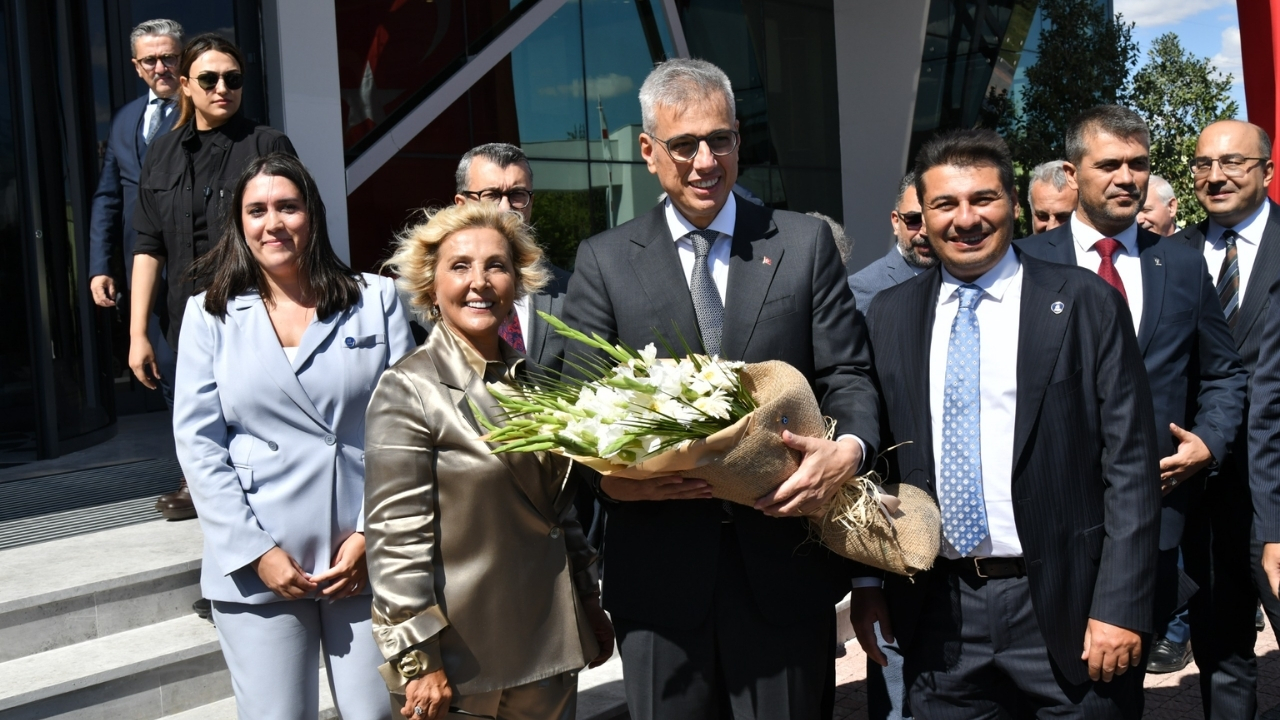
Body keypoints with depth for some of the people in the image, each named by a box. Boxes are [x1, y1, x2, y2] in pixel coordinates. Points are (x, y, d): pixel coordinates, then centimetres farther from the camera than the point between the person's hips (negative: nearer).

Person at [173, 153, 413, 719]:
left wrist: (373, 534, -5)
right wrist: (255, 552, -6)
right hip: (257, 566, 0)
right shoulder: (210, 314, 6)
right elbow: (198, 442, 2)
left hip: (366, 553, 0)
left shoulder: (376, 300, 6)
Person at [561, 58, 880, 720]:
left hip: (784, 563, 0)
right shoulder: (604, 261, 5)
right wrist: (611, 477, -18)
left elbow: (846, 375, 2)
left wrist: (849, 450, -20)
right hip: (657, 569, 0)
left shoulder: (806, 244, 5)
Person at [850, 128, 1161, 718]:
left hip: (1064, 605, -2)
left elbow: (1130, 463, -5)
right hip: (937, 613, 3)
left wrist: (1120, 606, -11)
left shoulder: (1085, 304, -3)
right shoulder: (888, 316, 5)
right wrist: (866, 581, 5)